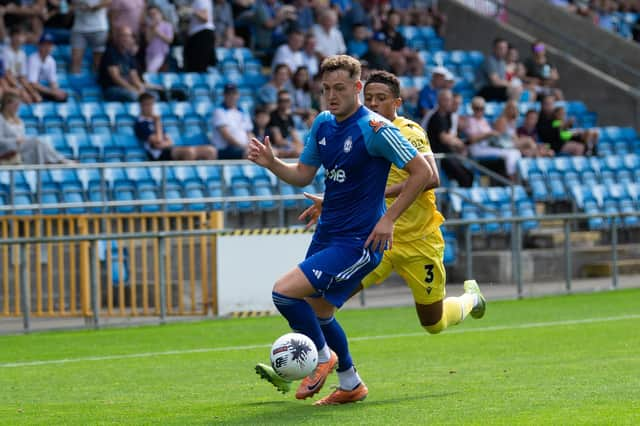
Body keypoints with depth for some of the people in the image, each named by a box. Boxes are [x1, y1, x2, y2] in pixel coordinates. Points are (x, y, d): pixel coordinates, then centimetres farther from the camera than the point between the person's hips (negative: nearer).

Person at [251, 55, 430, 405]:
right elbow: (303, 175, 12)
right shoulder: (323, 123, 6)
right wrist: (271, 163, -7)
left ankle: (324, 356, 7)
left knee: (284, 292, -18)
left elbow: (422, 172, -16)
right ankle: (350, 385, 36)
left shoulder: (375, 129, -17)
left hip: (357, 242, -8)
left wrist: (389, 218, -19)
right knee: (317, 314, 17)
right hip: (326, 233, 8)